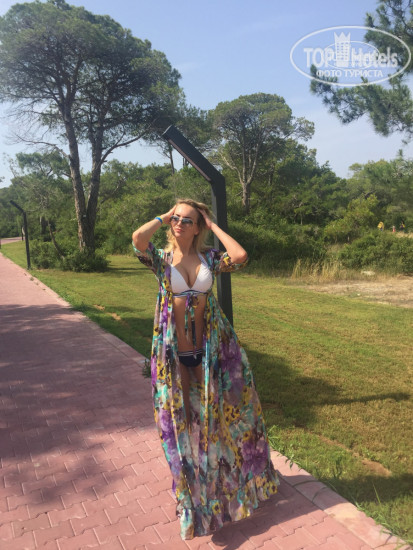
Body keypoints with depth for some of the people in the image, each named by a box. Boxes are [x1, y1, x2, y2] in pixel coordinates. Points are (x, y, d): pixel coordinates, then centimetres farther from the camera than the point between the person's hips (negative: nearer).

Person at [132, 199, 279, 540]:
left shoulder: (208, 258, 0)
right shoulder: (161, 259, -4)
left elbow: (240, 256, -19)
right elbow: (137, 239, -24)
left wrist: (213, 225, -9)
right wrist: (163, 218, -9)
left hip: (209, 350, 1)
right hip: (175, 354, -1)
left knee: (215, 414, 17)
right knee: (181, 419, 13)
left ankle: (224, 477, 43)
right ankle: (191, 484, 37)